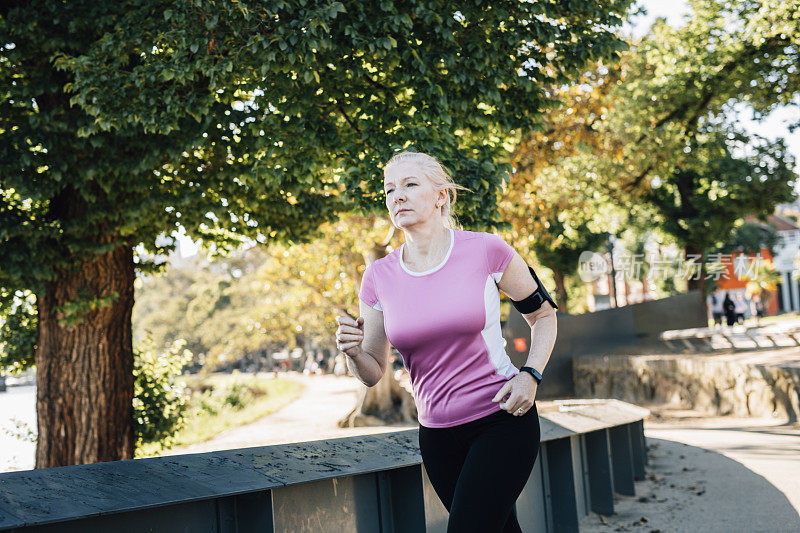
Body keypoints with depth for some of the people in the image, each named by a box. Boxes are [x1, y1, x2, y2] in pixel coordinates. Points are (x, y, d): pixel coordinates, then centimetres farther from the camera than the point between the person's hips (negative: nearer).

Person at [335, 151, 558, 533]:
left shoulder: (486, 250, -8)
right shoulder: (378, 278, 0)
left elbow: (544, 315, 6)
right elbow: (373, 374, 6)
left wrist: (530, 375, -10)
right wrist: (353, 352, -16)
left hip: (502, 420, -4)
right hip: (437, 436, 4)